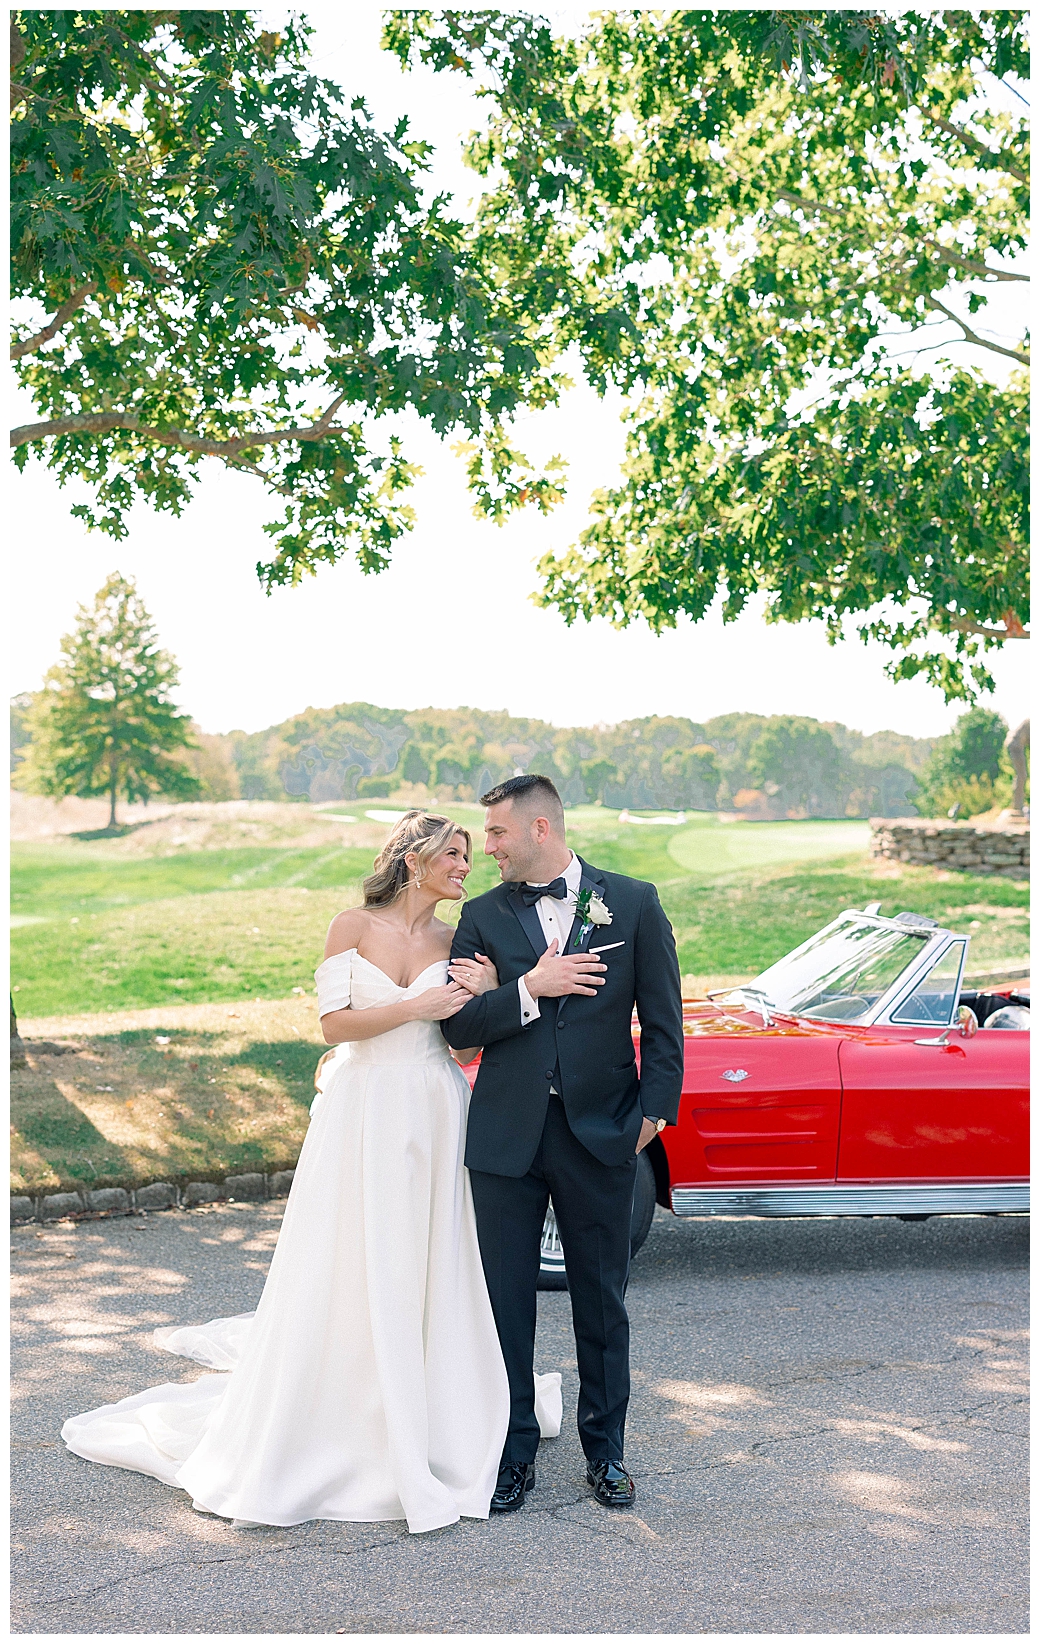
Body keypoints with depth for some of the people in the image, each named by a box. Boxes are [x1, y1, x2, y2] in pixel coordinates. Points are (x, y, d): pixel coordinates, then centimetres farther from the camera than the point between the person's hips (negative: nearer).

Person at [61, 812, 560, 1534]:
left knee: (428, 1271, 6)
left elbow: (465, 1049, 7)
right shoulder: (353, 928, -1)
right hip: (362, 1115, -2)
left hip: (435, 1120, 3)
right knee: (345, 1276, 2)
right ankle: (329, 1427, 17)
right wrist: (417, 1007, -15)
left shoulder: (458, 944, 7)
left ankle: (427, 1431, 19)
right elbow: (334, 1023, -9)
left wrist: (483, 995, -9)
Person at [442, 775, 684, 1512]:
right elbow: (458, 1024, -2)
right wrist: (529, 989, -15)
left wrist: (656, 1108, -5)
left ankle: (606, 1450, 25)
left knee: (602, 1300, 10)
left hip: (600, 1133, -1)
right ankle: (514, 1452, 21)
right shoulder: (484, 915, 4)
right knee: (506, 1300, 7)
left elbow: (662, 1017, 1)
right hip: (506, 1137, 1)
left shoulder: (633, 902, 0)